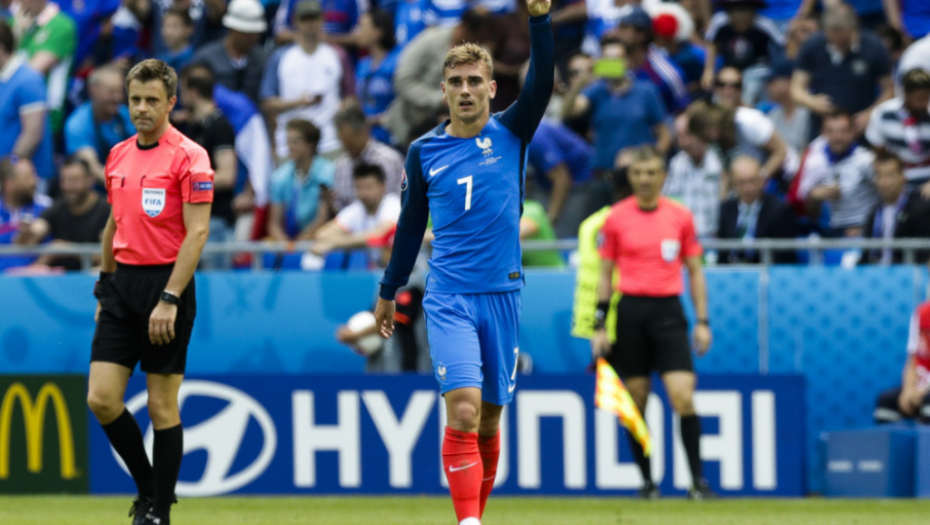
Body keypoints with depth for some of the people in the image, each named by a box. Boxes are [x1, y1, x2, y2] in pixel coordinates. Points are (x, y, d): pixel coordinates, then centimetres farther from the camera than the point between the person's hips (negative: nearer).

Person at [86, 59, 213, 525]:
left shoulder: (189, 157, -9)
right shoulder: (118, 156, 12)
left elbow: (197, 232, -14)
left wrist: (169, 299, -19)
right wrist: (104, 287, 20)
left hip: (166, 283, -6)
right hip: (122, 283, 6)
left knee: (162, 405, -1)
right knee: (101, 399, -2)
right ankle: (147, 486, 17)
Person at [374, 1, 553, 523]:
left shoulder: (510, 135, 2)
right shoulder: (424, 153, 5)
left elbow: (542, 82, -15)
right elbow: (411, 226, 16)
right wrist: (389, 292, 22)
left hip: (502, 295, 1)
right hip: (448, 299, -1)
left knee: (489, 421, 8)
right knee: (462, 412, -17)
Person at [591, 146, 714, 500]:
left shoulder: (681, 216, 6)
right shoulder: (616, 218, 4)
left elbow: (695, 271, 11)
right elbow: (605, 274, 8)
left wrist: (702, 321, 5)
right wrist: (600, 326, 3)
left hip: (668, 311, 0)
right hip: (629, 310, 0)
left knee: (683, 397, -12)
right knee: (636, 402, 2)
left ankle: (697, 480, -9)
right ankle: (646, 480, 12)